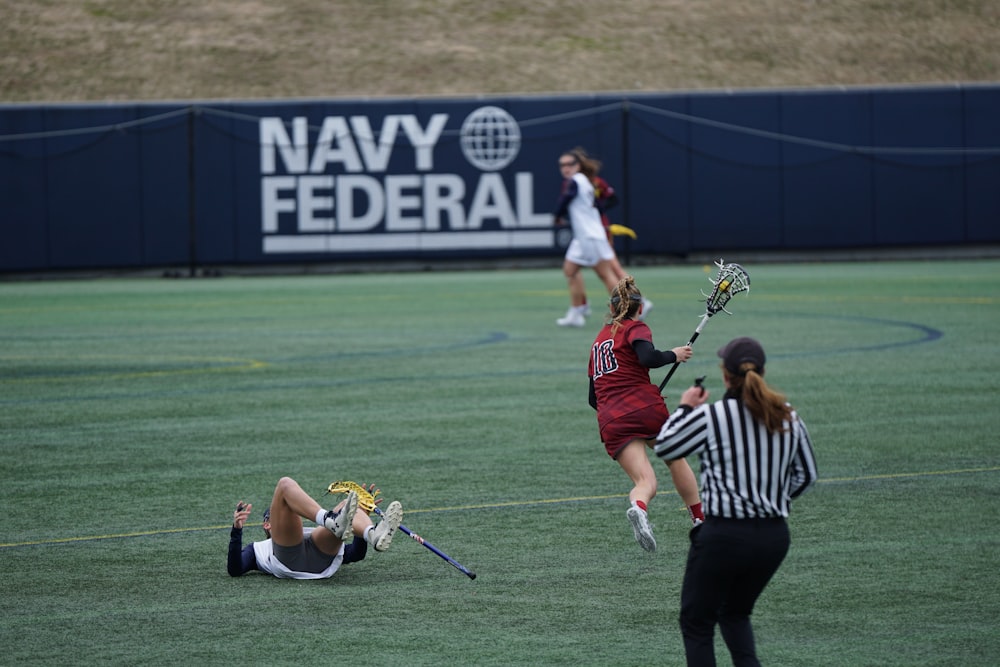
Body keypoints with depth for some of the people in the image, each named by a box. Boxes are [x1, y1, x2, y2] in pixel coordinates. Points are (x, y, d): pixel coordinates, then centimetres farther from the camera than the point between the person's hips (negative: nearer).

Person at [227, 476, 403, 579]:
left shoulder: (315, 537, 45)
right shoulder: (257, 549, 38)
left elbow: (356, 554, 36)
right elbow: (234, 570, 17)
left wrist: (362, 511, 30)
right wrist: (237, 530, 5)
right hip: (289, 562, -3)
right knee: (285, 484, -11)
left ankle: (374, 535, -47)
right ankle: (331, 521, -42)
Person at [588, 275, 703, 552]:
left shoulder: (599, 340, 25)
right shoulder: (635, 328, 5)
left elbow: (593, 398, 27)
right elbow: (648, 357, -17)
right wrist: (674, 355, 0)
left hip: (611, 422, 4)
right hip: (646, 407, -3)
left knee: (645, 481, -8)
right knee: (676, 459, 21)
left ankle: (638, 508, -42)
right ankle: (700, 521, 25)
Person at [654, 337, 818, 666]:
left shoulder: (711, 416, -12)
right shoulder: (789, 417, 3)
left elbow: (664, 447, 2)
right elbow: (806, 474, 14)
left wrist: (685, 408, 16)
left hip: (723, 535, -5)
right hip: (774, 537, 5)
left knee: (696, 623, 8)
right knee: (735, 614, 26)